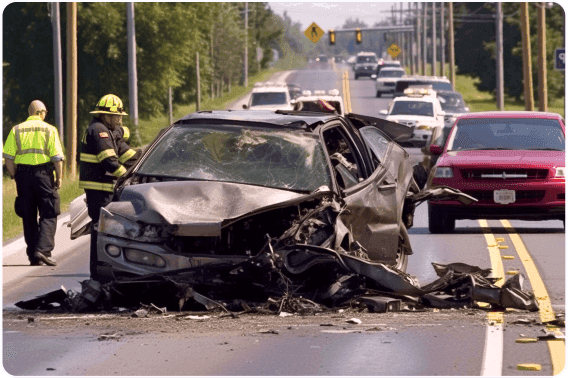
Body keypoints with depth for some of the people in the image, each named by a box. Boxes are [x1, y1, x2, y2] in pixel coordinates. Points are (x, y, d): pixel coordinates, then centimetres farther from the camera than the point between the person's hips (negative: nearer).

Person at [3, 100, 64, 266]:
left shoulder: (16, 130, 6)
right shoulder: (49, 129, 0)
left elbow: (8, 157, 1)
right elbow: (57, 157, -6)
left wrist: (14, 177, 9)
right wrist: (59, 178, 2)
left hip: (22, 173, 3)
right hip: (43, 173, -3)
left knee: (28, 217, 10)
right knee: (48, 215, 2)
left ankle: (33, 256, 10)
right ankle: (43, 250, -15)